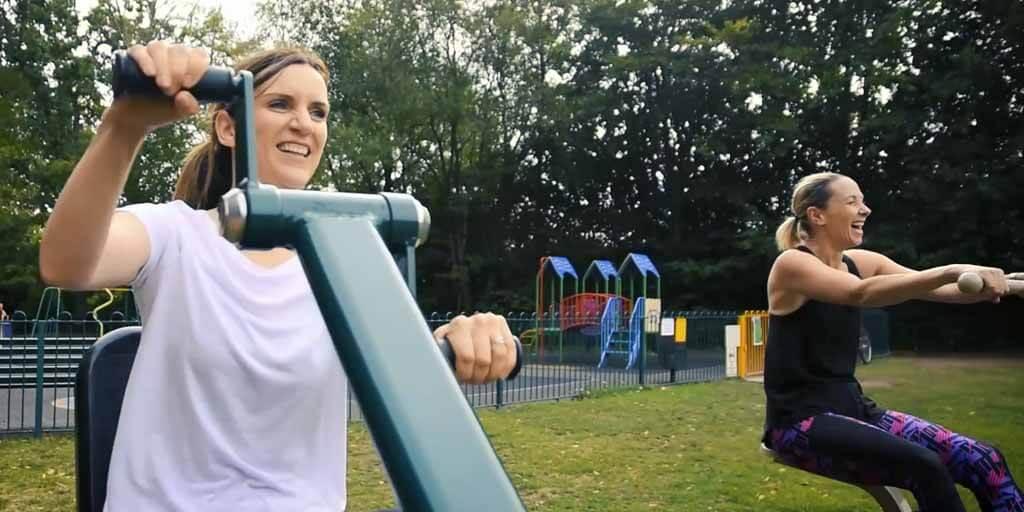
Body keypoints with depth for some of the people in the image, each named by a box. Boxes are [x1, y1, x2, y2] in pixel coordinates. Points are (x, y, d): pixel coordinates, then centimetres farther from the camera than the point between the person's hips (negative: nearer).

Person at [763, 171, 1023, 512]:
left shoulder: (860, 263, 9)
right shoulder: (792, 264, -12)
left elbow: (937, 290, -2)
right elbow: (861, 294, -31)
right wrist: (953, 271, -39)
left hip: (852, 406, 7)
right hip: (800, 420, -7)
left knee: (985, 460, -9)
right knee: (923, 468, -28)